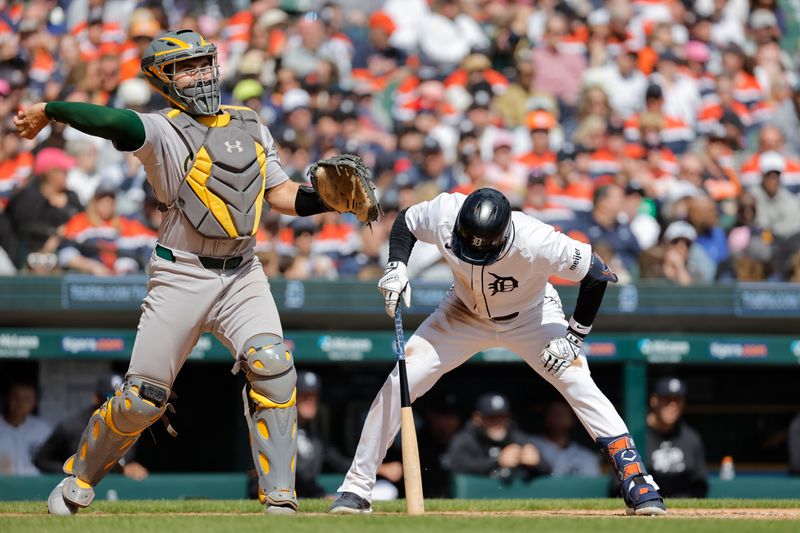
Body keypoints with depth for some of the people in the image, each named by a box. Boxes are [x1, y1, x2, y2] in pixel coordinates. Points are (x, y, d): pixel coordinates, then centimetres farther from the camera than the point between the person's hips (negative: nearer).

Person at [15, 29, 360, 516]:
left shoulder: (250, 126, 11)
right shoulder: (163, 130, -7)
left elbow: (284, 196, 10)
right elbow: (113, 122, -26)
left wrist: (328, 198, -7)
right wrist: (48, 111, -20)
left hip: (242, 275, 4)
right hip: (181, 274, -4)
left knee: (272, 368, -20)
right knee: (143, 399, 0)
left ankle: (279, 498, -14)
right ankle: (80, 479, 24)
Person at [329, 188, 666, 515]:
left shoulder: (535, 242, -40)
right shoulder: (443, 215, -32)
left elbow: (596, 273, -26)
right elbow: (406, 221, -7)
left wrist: (575, 336, -24)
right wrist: (396, 265, -23)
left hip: (531, 318, -2)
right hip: (464, 314, 2)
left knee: (578, 384, -20)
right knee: (399, 383, -10)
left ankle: (637, 483, -14)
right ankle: (356, 489, -1)